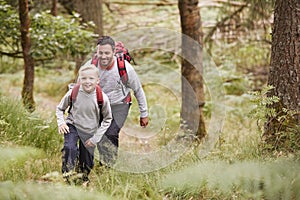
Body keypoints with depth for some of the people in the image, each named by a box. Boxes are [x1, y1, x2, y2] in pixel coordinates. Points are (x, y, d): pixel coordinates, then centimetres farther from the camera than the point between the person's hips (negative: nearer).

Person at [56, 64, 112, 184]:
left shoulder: (102, 98, -18)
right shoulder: (73, 93, -17)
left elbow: (107, 119, -3)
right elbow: (60, 108, 3)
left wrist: (96, 138, -8)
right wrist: (61, 123, -16)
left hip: (89, 132, 1)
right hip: (73, 126, -1)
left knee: (87, 163, 10)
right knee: (69, 148, -30)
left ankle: (83, 180, 40)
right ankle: (68, 177, -21)